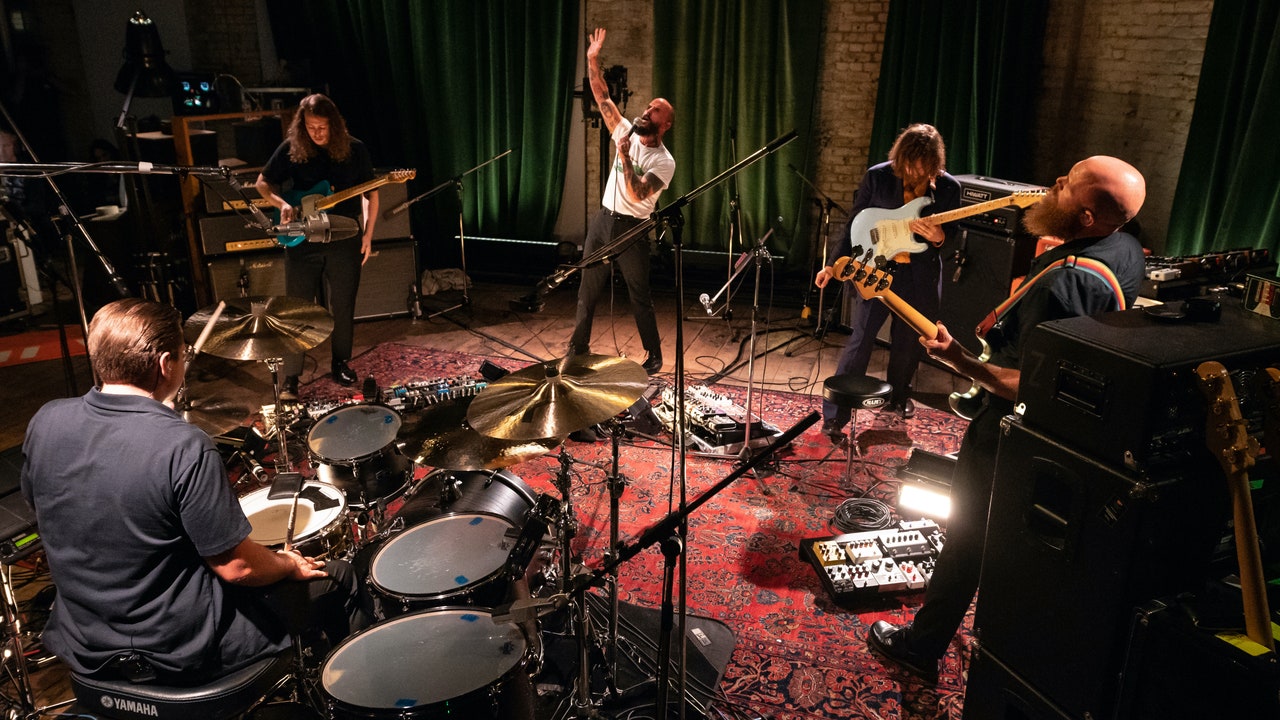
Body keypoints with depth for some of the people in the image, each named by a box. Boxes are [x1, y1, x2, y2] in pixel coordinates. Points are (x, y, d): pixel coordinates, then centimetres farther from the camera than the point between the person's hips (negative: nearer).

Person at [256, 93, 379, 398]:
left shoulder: (354, 150, -1)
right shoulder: (291, 148, -2)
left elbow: (370, 193, 7)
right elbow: (262, 183, 7)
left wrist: (368, 234, 0)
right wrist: (283, 204, -13)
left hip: (344, 242, 1)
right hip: (302, 243, 0)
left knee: (343, 307, 9)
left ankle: (341, 363, 28)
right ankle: (290, 378, 8)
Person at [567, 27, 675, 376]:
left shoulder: (664, 161, -13)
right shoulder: (626, 131, 4)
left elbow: (637, 194, -24)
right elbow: (602, 98, 2)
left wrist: (624, 158, -26)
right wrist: (592, 59, -6)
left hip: (632, 229, -6)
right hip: (602, 220, 6)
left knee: (640, 297, 2)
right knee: (588, 289, 12)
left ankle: (654, 356, 16)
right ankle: (578, 347, 25)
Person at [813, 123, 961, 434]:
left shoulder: (948, 187, -2)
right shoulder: (877, 176, -7)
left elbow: (953, 240, 5)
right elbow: (853, 225, 1)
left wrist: (938, 238, -19)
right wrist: (833, 265, -2)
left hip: (920, 276, 2)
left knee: (908, 342, 16)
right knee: (859, 341, -6)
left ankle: (898, 396, 43)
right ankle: (834, 416, 0)